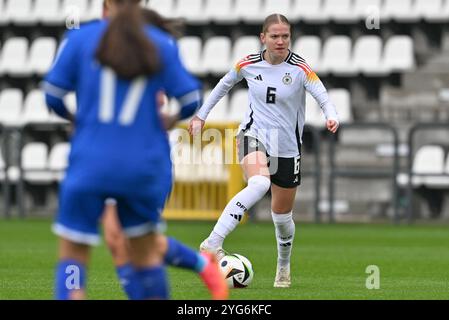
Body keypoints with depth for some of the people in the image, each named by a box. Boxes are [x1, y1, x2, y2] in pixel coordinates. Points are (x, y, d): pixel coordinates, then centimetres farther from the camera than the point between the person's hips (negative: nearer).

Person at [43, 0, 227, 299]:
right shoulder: (162, 45, 3)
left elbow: (53, 94, 0)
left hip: (90, 165, -1)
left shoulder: (80, 38, 0)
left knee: (72, 255, 3)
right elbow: (192, 99, 3)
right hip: (143, 167, 2)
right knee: (146, 253, 16)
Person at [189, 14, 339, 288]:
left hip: (287, 145, 1)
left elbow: (323, 97, -22)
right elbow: (225, 85, 15)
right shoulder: (249, 64, -4)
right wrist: (202, 115, 18)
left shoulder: (300, 69, -12)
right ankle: (213, 243, -39)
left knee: (283, 214, 12)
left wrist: (332, 117, -43)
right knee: (259, 183, -34)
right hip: (254, 134, -1)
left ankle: (284, 266, 40)